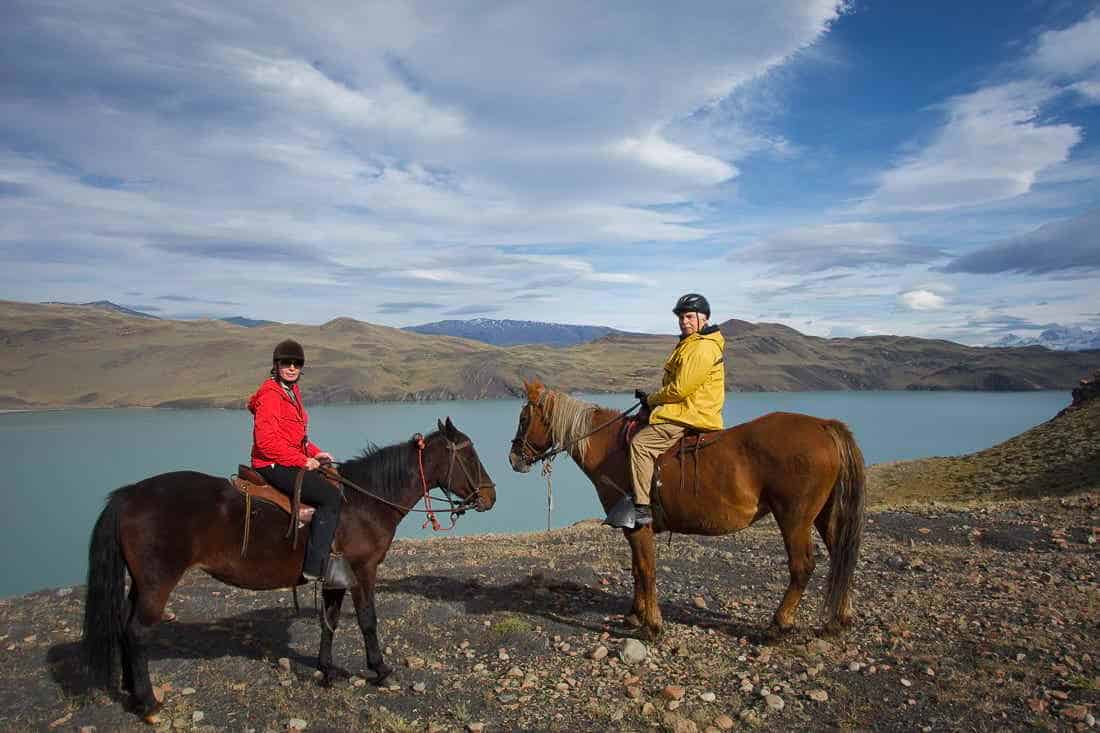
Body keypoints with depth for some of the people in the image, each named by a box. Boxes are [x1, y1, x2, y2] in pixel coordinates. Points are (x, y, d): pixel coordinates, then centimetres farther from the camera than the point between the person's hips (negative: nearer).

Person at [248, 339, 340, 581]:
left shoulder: (293, 391, 15)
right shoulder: (270, 395, -14)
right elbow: (266, 440, -22)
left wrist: (315, 453, 9)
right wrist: (302, 460, -19)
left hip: (291, 463, 10)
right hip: (273, 466, -10)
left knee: (337, 484, 11)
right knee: (331, 496, -19)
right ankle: (315, 567, -17)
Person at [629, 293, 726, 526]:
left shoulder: (702, 348, -17)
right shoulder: (690, 343, 19)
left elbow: (679, 389, -21)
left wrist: (651, 400, -6)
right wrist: (652, 398, 11)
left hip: (690, 416, -12)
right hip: (686, 410, 12)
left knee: (640, 443, -19)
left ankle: (642, 509, -21)